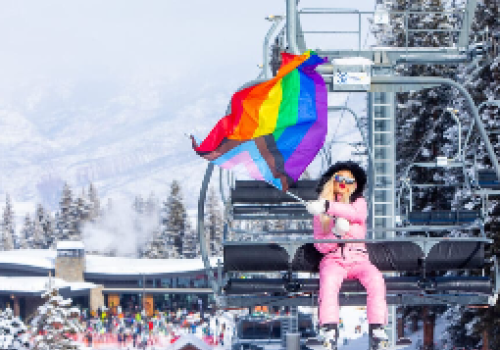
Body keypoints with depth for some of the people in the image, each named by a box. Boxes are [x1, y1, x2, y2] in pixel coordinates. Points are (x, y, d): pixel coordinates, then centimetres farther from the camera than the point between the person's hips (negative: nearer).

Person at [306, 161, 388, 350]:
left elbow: (357, 214, -17)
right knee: (328, 281, -35)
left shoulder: (359, 202, 11)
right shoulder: (320, 213, 11)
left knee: (376, 280, -32)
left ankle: (377, 330, -37)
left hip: (358, 259, 1)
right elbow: (321, 246, 4)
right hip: (334, 260, -1)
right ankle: (330, 333, -43)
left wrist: (328, 206, -30)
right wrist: (336, 233, -18)